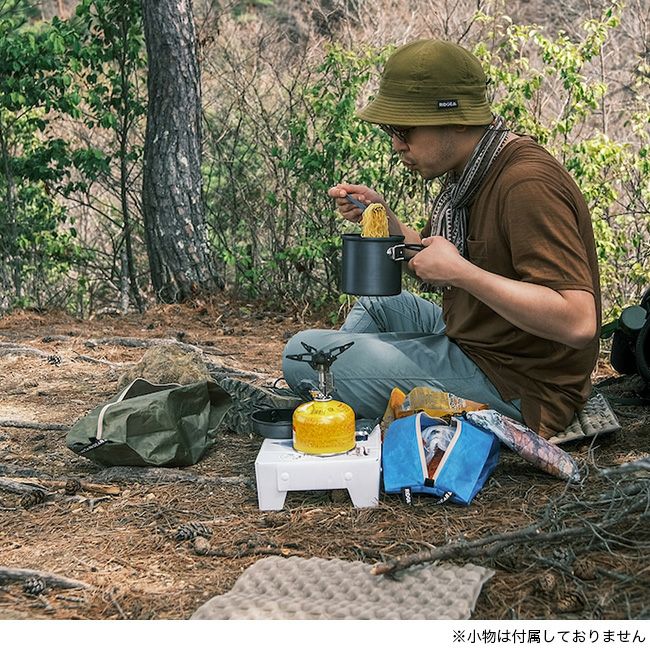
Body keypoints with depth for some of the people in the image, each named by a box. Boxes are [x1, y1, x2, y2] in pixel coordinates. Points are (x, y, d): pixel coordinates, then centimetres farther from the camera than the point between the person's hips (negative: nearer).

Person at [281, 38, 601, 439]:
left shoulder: (527, 185, -25)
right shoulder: (473, 172, 6)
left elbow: (578, 323, -32)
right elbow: (432, 261, 17)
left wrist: (462, 273, -32)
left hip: (513, 388, -10)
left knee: (304, 353, -15)